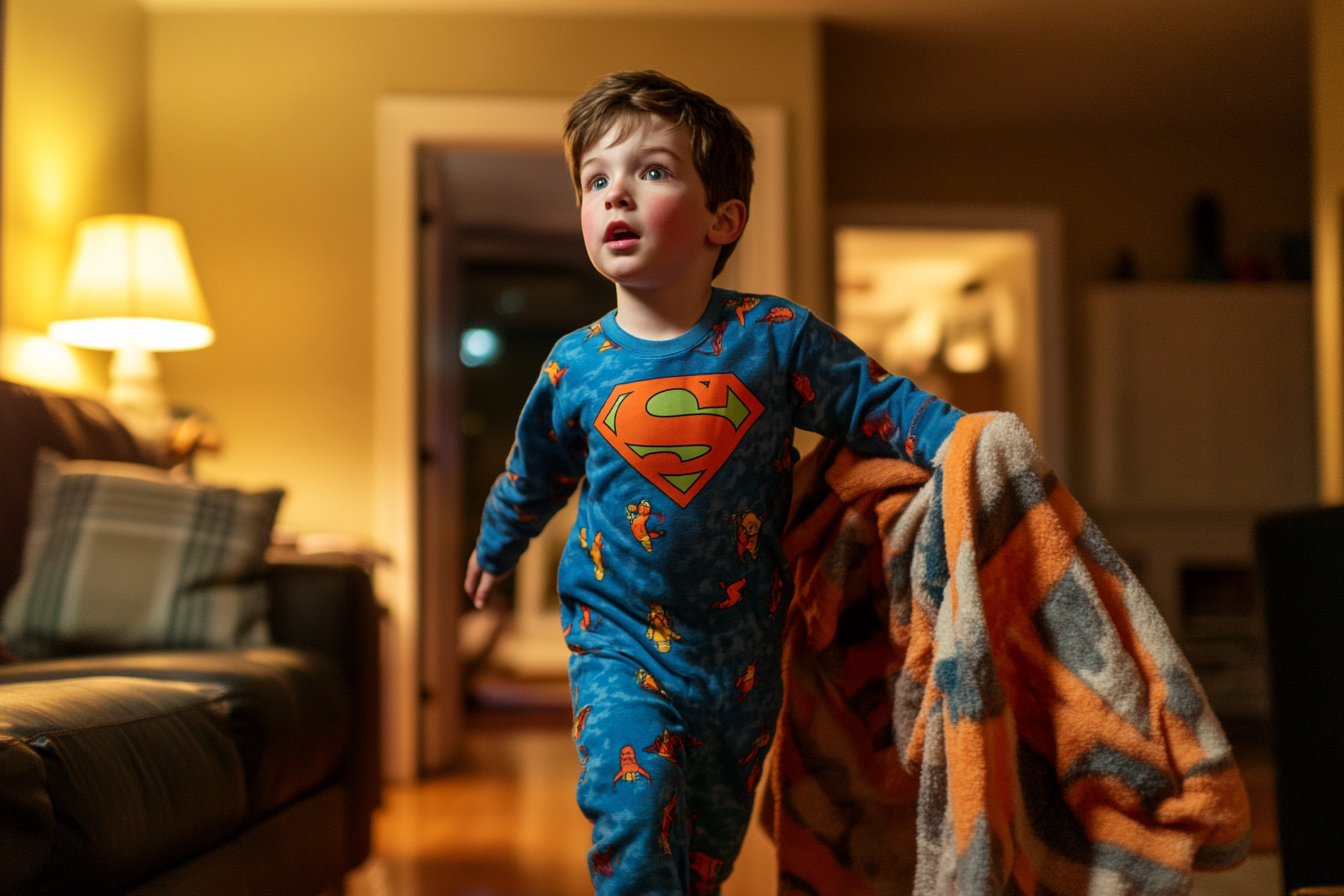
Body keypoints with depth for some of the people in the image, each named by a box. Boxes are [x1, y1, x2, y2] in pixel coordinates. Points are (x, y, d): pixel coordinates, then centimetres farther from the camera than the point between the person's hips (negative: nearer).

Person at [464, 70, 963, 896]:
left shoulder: (777, 337, -8)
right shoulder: (576, 366, -4)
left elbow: (877, 402, -3)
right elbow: (535, 473, 14)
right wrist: (495, 549, 30)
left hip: (742, 651, 1)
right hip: (622, 641, 0)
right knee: (634, 806, -20)